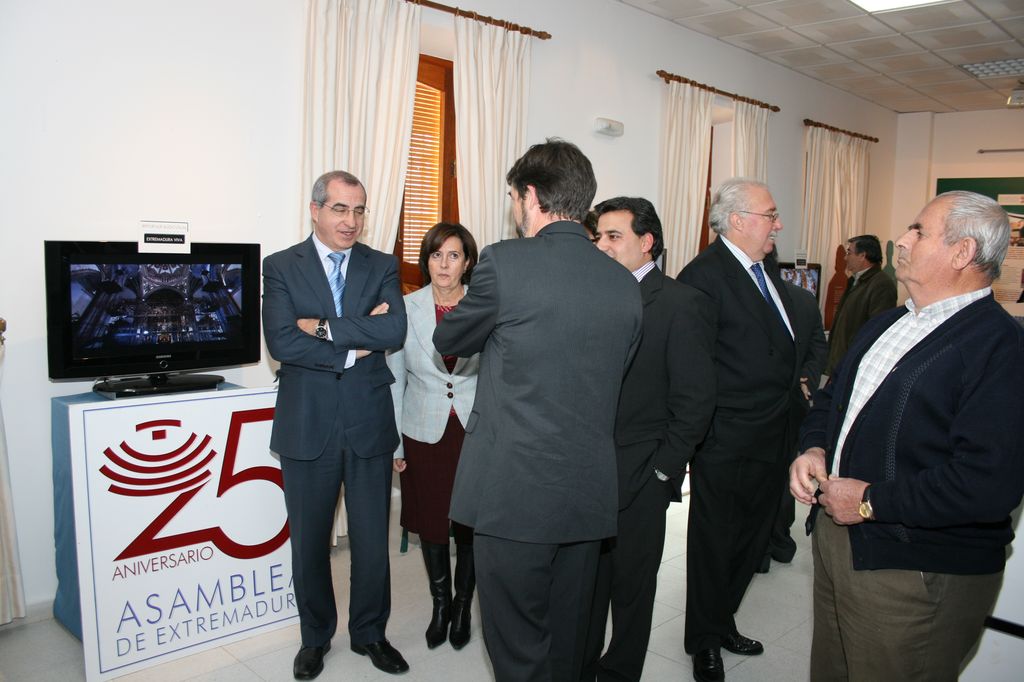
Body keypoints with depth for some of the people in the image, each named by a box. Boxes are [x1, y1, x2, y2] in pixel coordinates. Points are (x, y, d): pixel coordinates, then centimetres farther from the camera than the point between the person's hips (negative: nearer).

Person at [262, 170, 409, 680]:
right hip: (307, 427, -1)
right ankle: (315, 637, 36)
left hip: (369, 423, 1)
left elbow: (394, 331, -13)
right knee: (309, 541, 14)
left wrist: (324, 327, -17)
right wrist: (355, 345, -15)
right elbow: (281, 342, -14)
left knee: (372, 540, 11)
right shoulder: (280, 267, 0)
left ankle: (369, 633, 33)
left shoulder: (382, 267, 4)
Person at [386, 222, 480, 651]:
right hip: (424, 435, 1)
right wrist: (394, 444, 3)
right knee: (431, 524, 12)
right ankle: (440, 604, 35)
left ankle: (462, 607, 33)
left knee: (470, 525, 10)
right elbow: (394, 380, 3)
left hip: (475, 433, -1)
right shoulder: (406, 309, -2)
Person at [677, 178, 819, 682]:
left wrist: (795, 378, 9)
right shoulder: (704, 275, -18)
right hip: (726, 444, -9)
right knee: (713, 542, 8)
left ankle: (722, 621, 42)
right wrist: (705, 423, -17)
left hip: (770, 439, 9)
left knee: (751, 537, 21)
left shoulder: (767, 270, 11)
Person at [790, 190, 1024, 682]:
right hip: (835, 537, 8)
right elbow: (832, 397, 19)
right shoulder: (887, 325, 11)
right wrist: (813, 447, -2)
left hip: (919, 577, -8)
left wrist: (872, 501, -21)